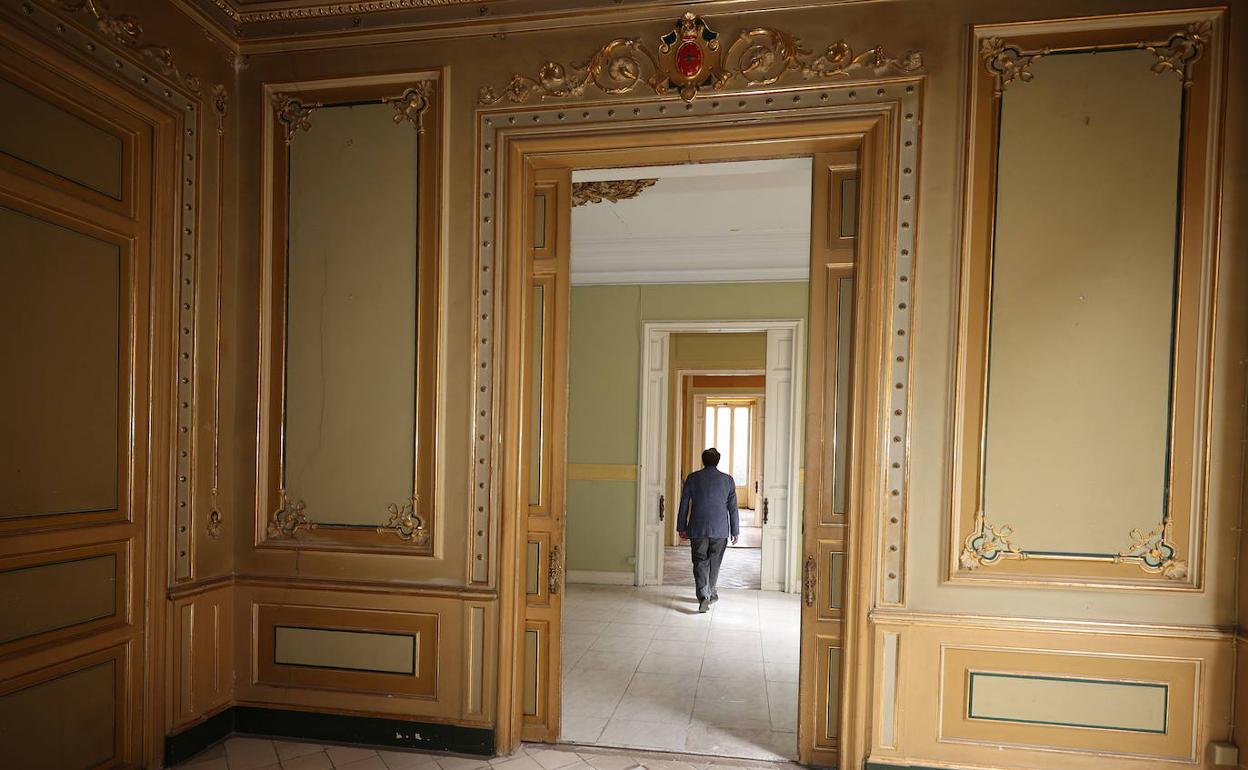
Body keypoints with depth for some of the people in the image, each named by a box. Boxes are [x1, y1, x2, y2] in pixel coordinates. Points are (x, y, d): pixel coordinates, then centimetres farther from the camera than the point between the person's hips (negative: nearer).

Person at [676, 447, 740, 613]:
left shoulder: (693, 478, -1)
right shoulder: (728, 480, 1)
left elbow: (684, 505, 1)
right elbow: (733, 508, 3)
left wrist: (682, 528, 10)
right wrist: (735, 531, 9)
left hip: (697, 529, -1)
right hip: (720, 530, 1)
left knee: (700, 562, 3)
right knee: (714, 562, 16)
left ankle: (704, 595, -13)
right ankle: (710, 593, 28)